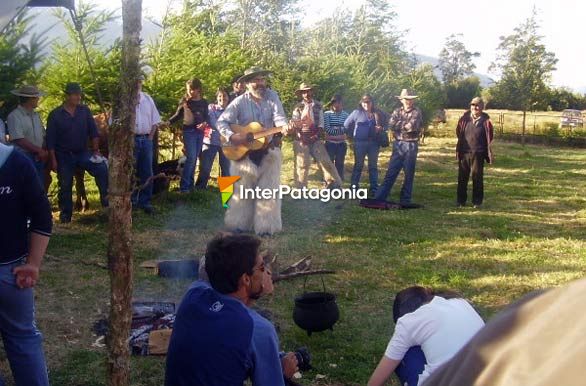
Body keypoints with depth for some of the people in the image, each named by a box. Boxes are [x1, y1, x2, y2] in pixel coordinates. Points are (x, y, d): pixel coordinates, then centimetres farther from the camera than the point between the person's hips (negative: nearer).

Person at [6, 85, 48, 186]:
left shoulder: (36, 115, 11)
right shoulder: (14, 116, -13)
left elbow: (43, 135, 13)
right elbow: (19, 140, -20)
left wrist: (44, 152, -5)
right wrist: (39, 150, -17)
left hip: (39, 158, 7)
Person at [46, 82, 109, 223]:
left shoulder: (85, 111, 0)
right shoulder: (55, 115, -7)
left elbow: (93, 132, 3)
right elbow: (50, 140, -6)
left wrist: (96, 150, -6)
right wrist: (53, 160, -9)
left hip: (83, 153, 2)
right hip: (64, 156, -1)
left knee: (102, 168, -21)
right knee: (65, 186, 4)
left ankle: (106, 199, -14)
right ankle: (65, 215, 17)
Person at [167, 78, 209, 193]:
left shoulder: (204, 102, 6)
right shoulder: (185, 101, -1)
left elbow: (206, 117, 9)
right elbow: (178, 115, 4)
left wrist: (205, 123, -13)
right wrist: (168, 122, -11)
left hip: (200, 132, 4)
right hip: (189, 131, -4)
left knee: (194, 158, 9)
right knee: (191, 158, -13)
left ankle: (190, 183, 17)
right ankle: (184, 186, -11)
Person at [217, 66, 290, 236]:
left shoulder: (272, 96, -2)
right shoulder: (240, 102, -8)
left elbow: (279, 116, -14)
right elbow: (222, 122, -11)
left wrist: (284, 127, -36)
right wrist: (232, 136, -27)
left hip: (268, 150, 1)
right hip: (243, 152, -1)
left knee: (269, 189, 0)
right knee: (243, 189, 6)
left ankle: (265, 225, 8)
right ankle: (240, 223, 17)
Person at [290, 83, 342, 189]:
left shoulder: (318, 106, 6)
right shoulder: (298, 107, 1)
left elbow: (321, 122, 4)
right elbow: (295, 124, -3)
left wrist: (316, 135, -11)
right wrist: (300, 136, -16)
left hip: (315, 138, 1)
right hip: (301, 139, -1)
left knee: (325, 160, -3)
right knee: (302, 164, 2)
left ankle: (334, 183, 4)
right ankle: (301, 189, 12)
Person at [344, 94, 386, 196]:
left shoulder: (378, 113, 6)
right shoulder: (357, 113, -2)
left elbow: (384, 126, 16)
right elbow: (346, 125, 3)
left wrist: (381, 129, -5)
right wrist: (353, 135, 4)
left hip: (374, 143, 3)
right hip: (360, 143, -3)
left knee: (373, 166, 7)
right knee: (358, 165, 4)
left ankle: (374, 188, 12)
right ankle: (354, 186, 10)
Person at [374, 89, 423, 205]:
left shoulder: (416, 112, -2)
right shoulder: (397, 111, 9)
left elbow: (413, 126, -17)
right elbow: (391, 125, -6)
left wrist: (399, 124, -4)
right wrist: (406, 124, -12)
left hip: (411, 146, -3)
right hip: (398, 145, 3)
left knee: (409, 174, 5)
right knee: (391, 172, 3)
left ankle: (405, 200, 14)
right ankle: (379, 197, 4)